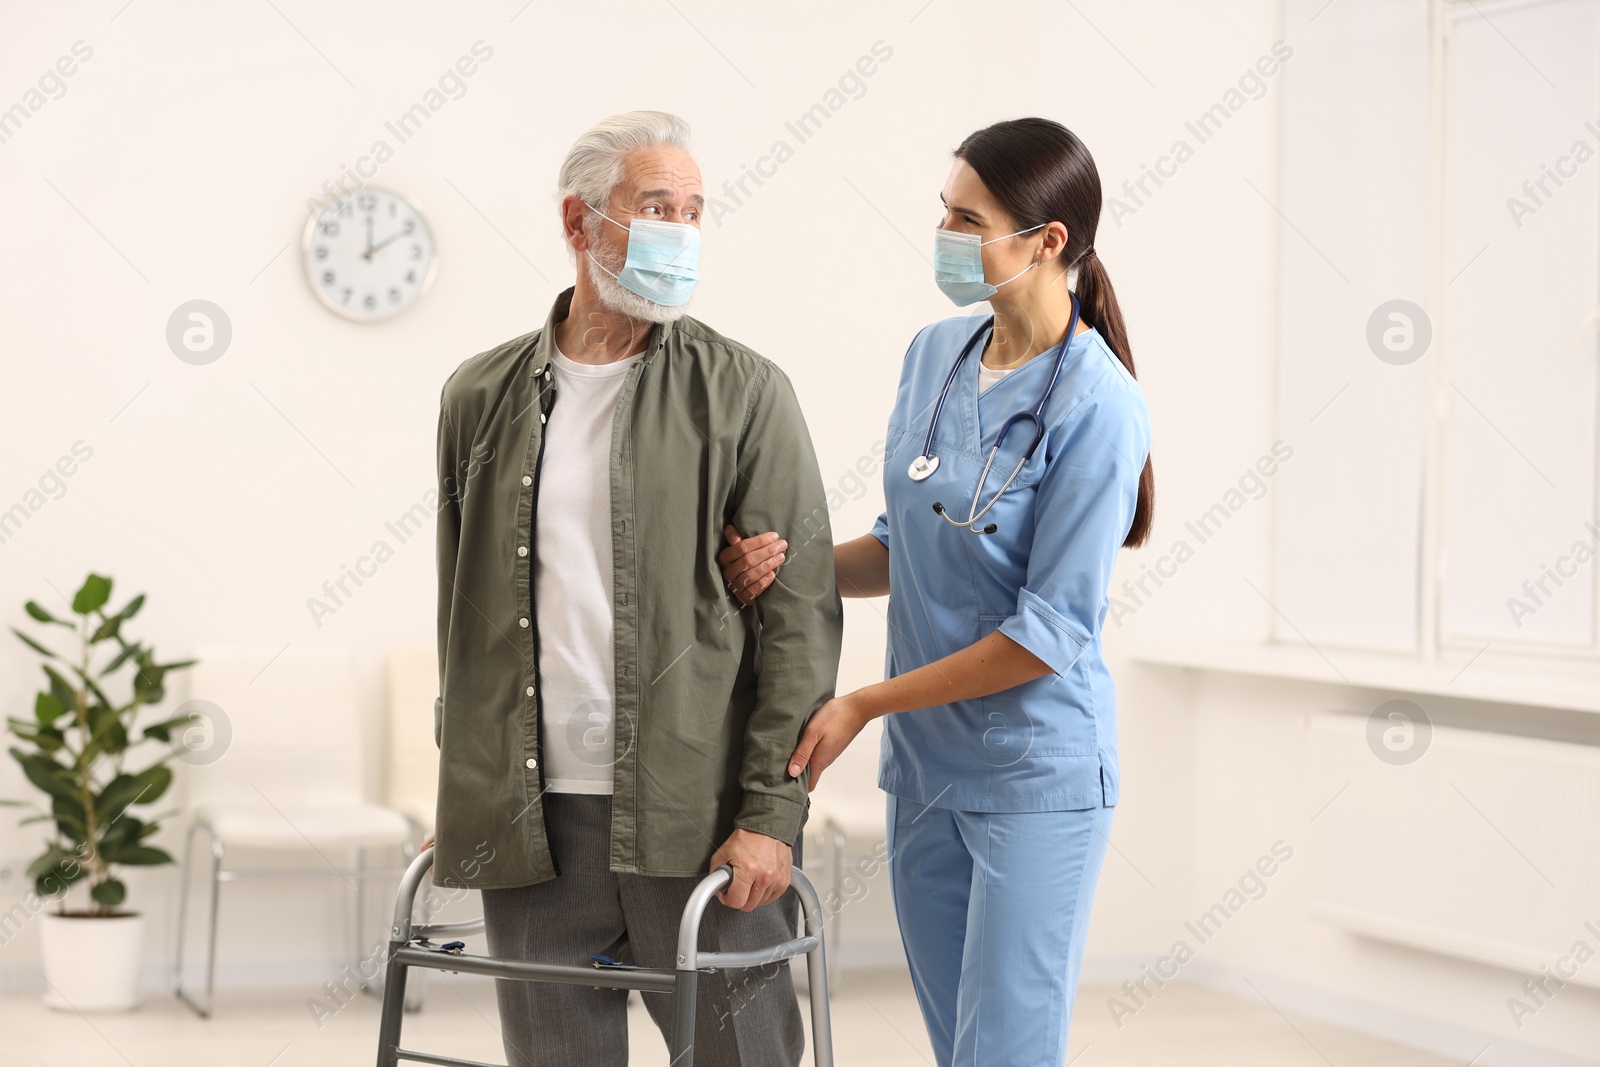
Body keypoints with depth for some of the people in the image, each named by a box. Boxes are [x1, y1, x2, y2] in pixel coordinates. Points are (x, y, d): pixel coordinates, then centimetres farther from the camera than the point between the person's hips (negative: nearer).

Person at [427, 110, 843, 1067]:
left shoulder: (745, 393, 0)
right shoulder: (482, 397, 10)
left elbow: (801, 616, -3)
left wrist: (772, 812, -9)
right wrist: (467, 798, 14)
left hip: (697, 823, -3)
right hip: (530, 825, 3)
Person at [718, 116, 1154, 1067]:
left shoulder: (1098, 408, -18)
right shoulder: (935, 355, 5)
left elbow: (1050, 632, -18)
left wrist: (863, 706, -13)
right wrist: (790, 566, -4)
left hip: (1036, 779, -7)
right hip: (925, 769, 7)